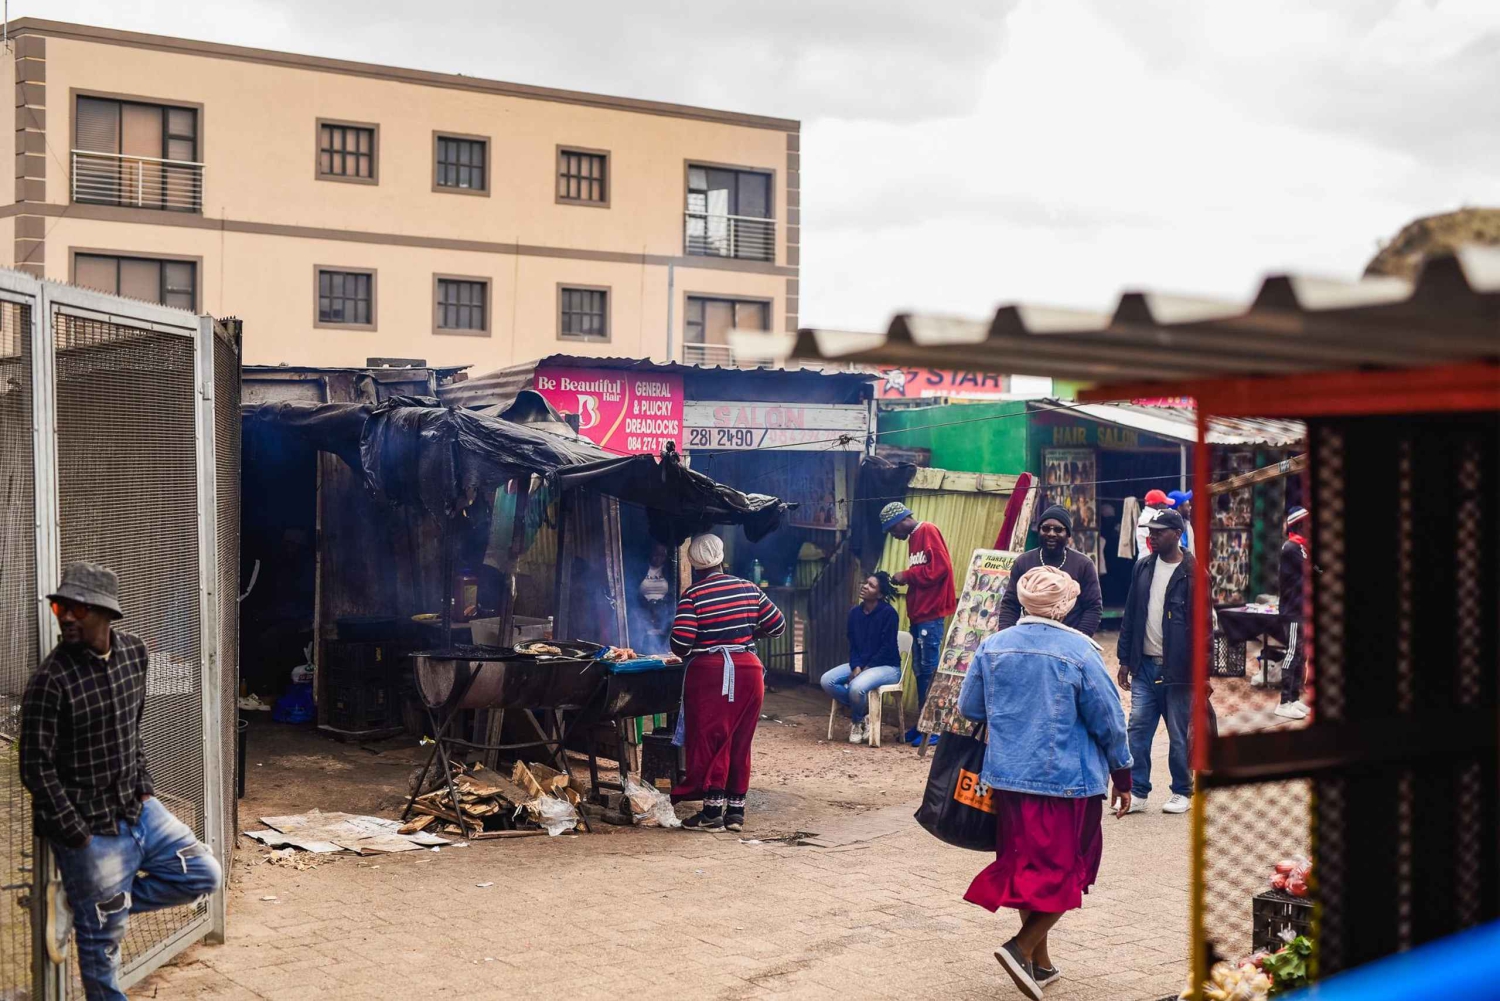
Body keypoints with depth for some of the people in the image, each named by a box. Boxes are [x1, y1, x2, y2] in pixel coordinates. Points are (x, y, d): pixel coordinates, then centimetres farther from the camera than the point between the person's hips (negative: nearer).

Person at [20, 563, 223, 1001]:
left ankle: (88, 904, 12)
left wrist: (145, 787, 9)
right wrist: (76, 835, -16)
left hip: (139, 810, 7)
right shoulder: (51, 680, -20)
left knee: (204, 874, 9)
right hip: (92, 832, -6)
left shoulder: (133, 652, 0)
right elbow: (37, 769, -17)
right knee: (103, 937, 3)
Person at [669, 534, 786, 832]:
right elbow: (777, 625, 9)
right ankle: (736, 810, 15)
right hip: (748, 670, 4)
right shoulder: (749, 589, 4)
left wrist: (687, 654, 6)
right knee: (740, 742, 11)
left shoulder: (692, 595, -9)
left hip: (709, 674, -4)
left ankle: (713, 810, 2)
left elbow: (680, 642, -16)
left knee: (709, 740, 3)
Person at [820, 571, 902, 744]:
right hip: (860, 664, 7)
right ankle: (865, 711, -1)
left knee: (856, 687, -34)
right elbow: (853, 645, 7)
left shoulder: (888, 612, -14)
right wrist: (856, 667, -11)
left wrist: (865, 669, -18)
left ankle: (857, 721, -1)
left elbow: (887, 648, -17)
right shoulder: (855, 612, 5)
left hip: (887, 666, -7)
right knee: (827, 681, -16)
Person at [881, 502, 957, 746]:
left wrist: (907, 576, -10)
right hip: (919, 614, 9)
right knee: (920, 670, 11)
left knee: (929, 670, -7)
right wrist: (905, 579, 4)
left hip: (930, 614, -9)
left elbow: (940, 568, -17)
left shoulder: (928, 531, -8)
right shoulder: (914, 538, 19)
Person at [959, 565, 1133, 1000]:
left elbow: (969, 708, 8)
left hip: (1008, 776, 5)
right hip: (1068, 780, -5)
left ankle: (1040, 962, 23)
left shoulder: (993, 646, 0)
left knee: (1025, 865, 15)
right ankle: (1022, 947, -10)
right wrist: (1122, 777, 5)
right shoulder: (1079, 651, -12)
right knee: (1064, 869, 6)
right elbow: (1109, 720, -7)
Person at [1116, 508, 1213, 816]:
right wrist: (1125, 660, 10)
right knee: (1138, 729, 1)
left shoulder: (1192, 572, -8)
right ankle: (1137, 792, 8)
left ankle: (1182, 793, 19)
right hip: (1145, 665, 5)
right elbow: (1130, 616, 13)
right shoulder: (1143, 567, 9)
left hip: (1177, 669, -5)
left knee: (1178, 734, 5)